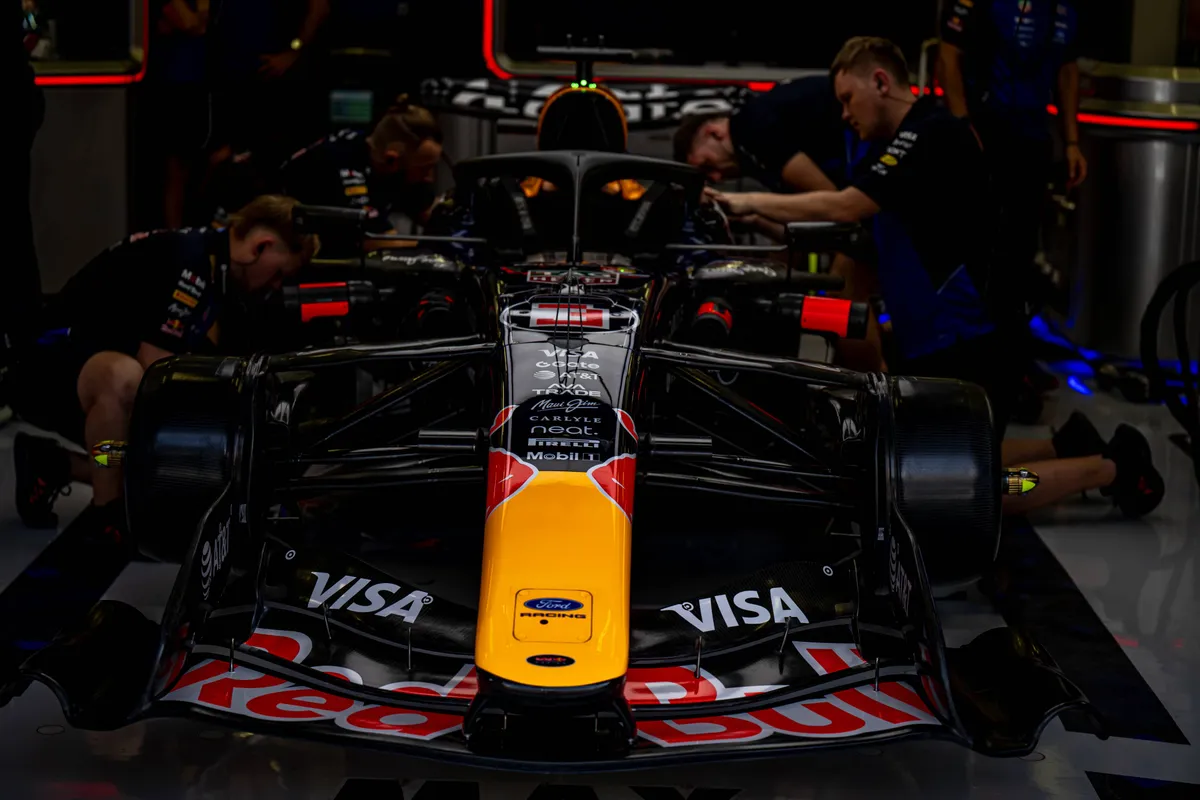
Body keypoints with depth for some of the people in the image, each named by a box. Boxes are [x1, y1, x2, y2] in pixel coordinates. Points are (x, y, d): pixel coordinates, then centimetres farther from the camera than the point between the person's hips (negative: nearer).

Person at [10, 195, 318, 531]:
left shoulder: (225, 278, 6)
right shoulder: (186, 264, -25)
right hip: (49, 364, -10)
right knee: (123, 378, -42)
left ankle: (52, 465, 15)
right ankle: (108, 519, -23)